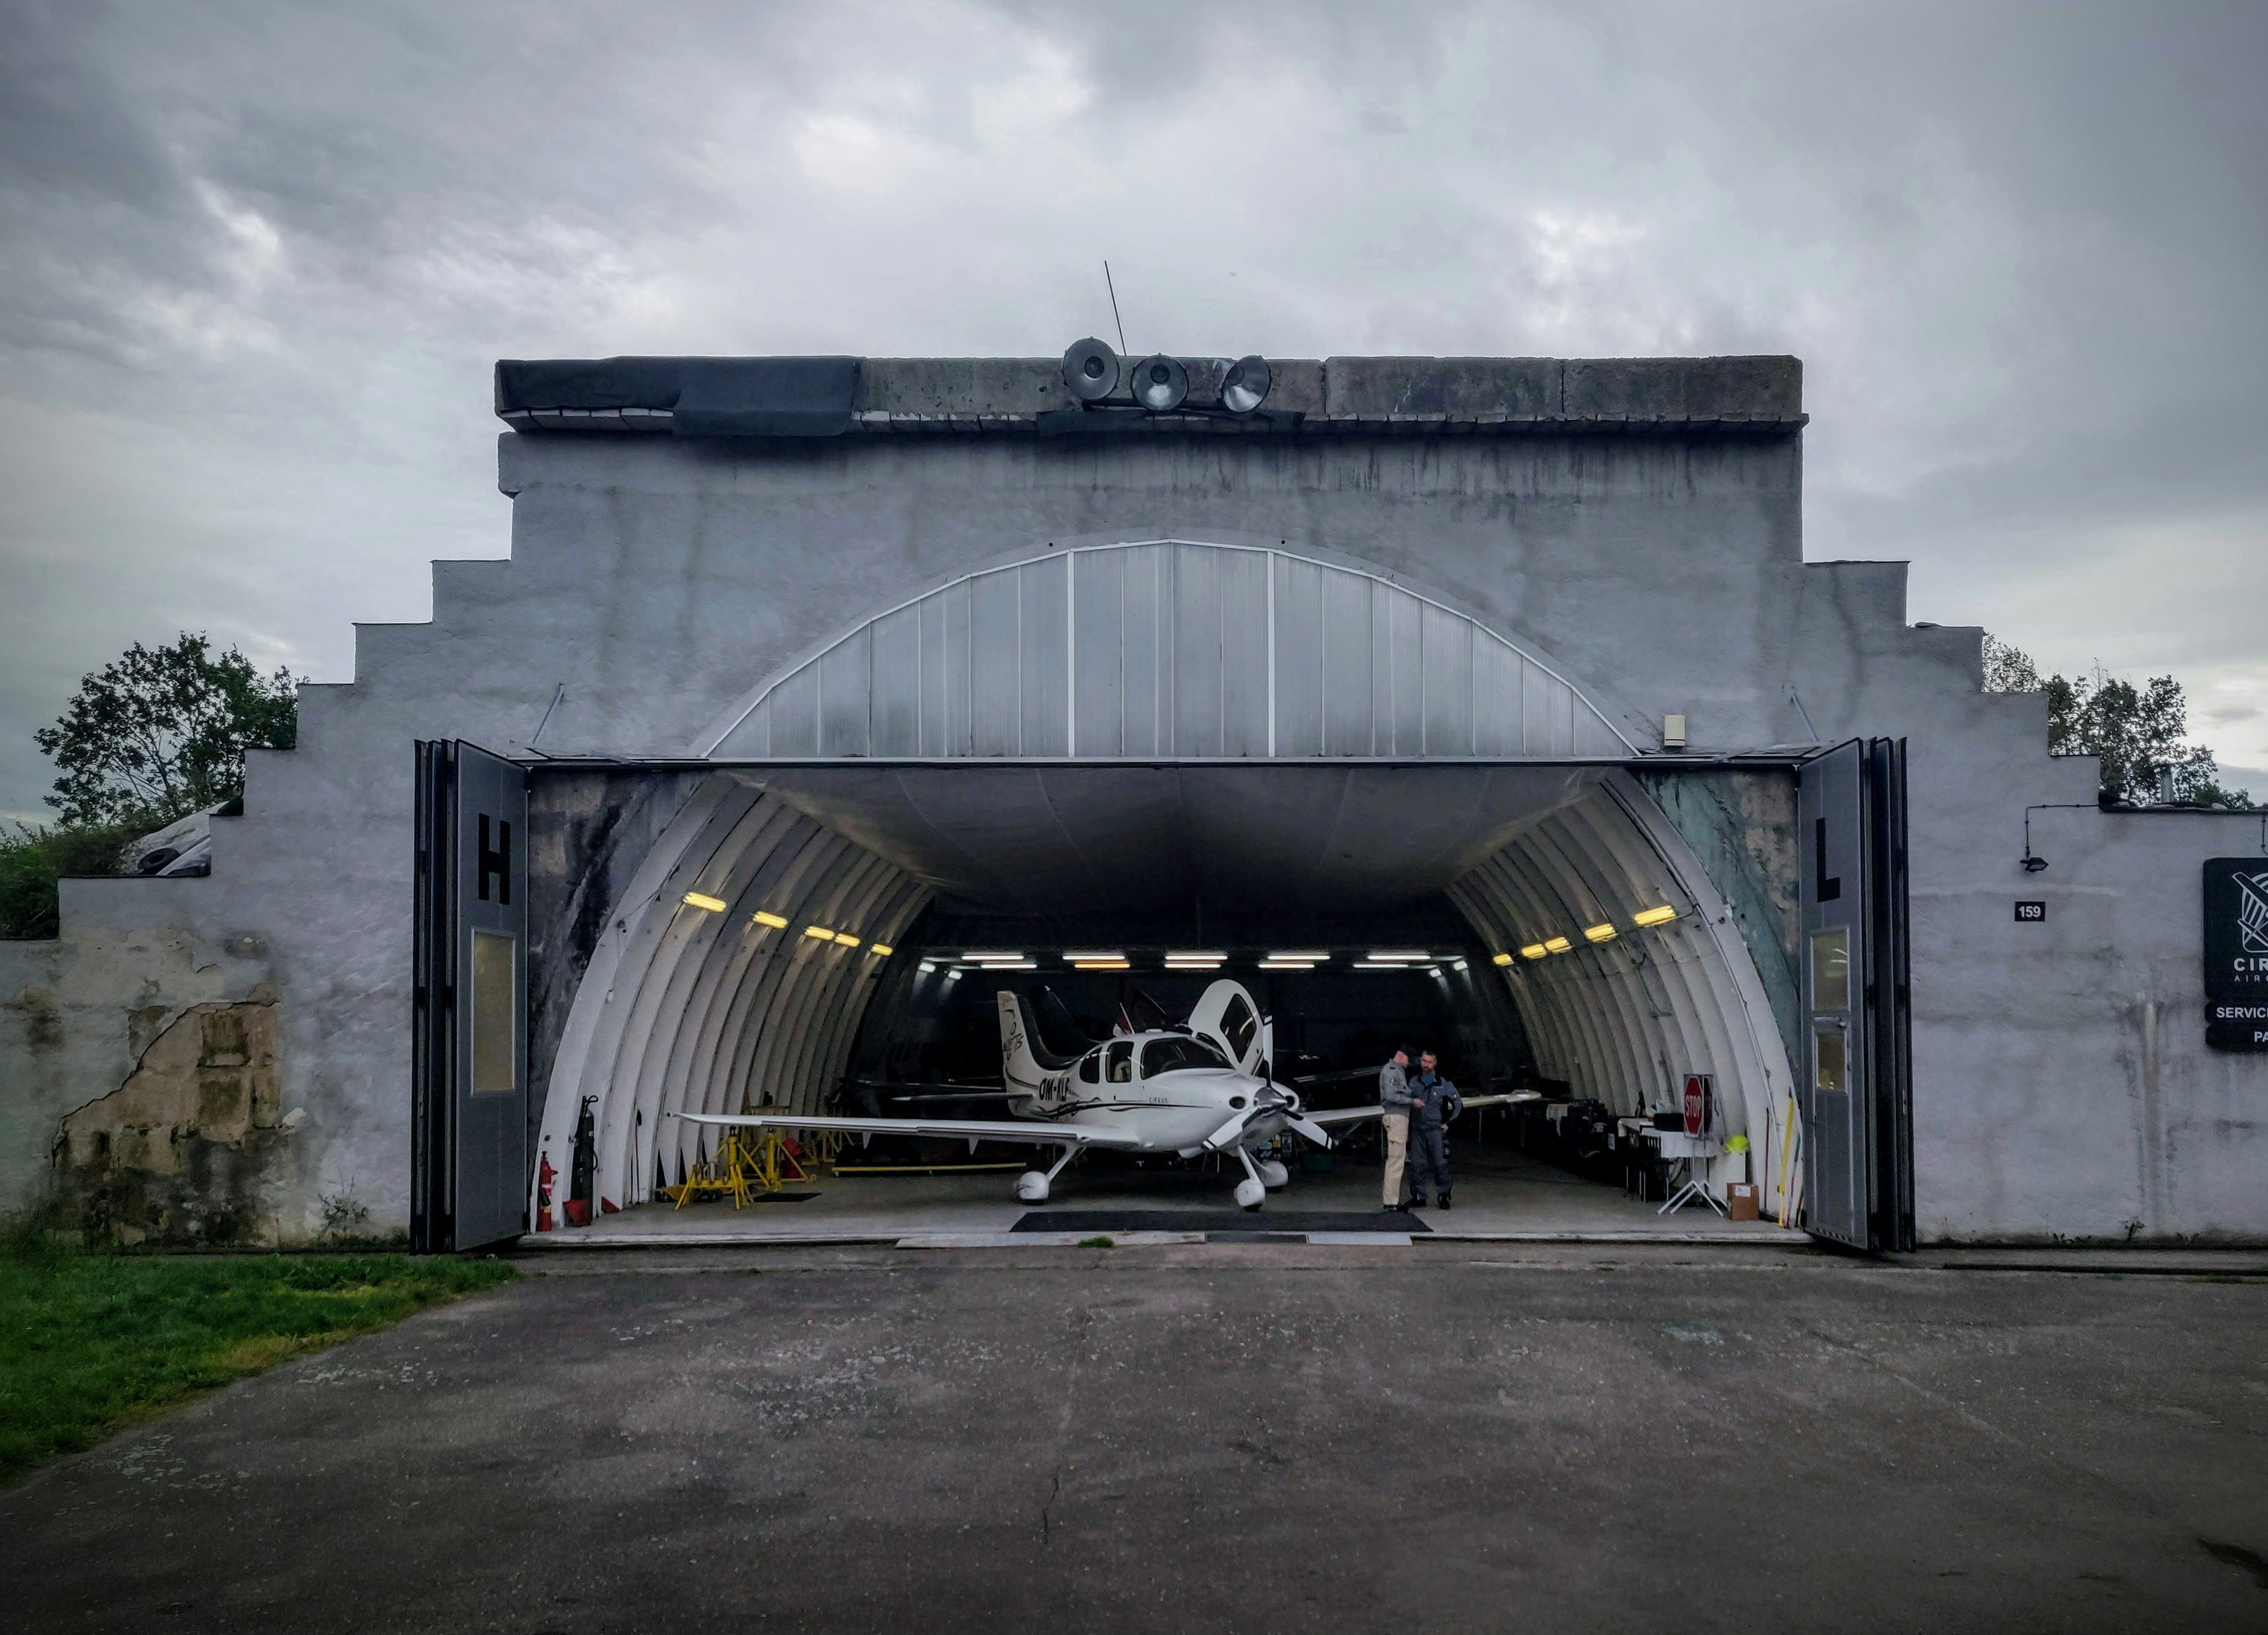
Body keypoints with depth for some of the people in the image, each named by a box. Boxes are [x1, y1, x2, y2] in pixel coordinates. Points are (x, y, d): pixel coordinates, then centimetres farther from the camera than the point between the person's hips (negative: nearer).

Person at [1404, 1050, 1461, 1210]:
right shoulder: (1414, 1082, 9)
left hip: (1436, 1130, -2)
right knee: (1417, 1164, 2)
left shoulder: (1443, 1084, 2)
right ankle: (1418, 1197, 8)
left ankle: (1443, 1195, 5)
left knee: (1441, 1163, -3)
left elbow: (1458, 1105, 10)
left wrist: (1448, 1123, 5)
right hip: (1417, 1130, 2)